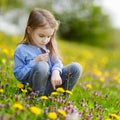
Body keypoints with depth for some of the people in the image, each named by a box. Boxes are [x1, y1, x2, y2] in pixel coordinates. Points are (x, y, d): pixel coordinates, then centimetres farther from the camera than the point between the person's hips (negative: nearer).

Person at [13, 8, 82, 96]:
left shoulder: (49, 46, 8)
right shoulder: (21, 50, -7)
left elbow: (57, 62, 2)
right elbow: (18, 74, -9)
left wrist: (56, 72, -21)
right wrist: (35, 62, -18)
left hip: (51, 82, 5)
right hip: (34, 87, -5)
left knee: (76, 67, -10)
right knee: (42, 65, -35)